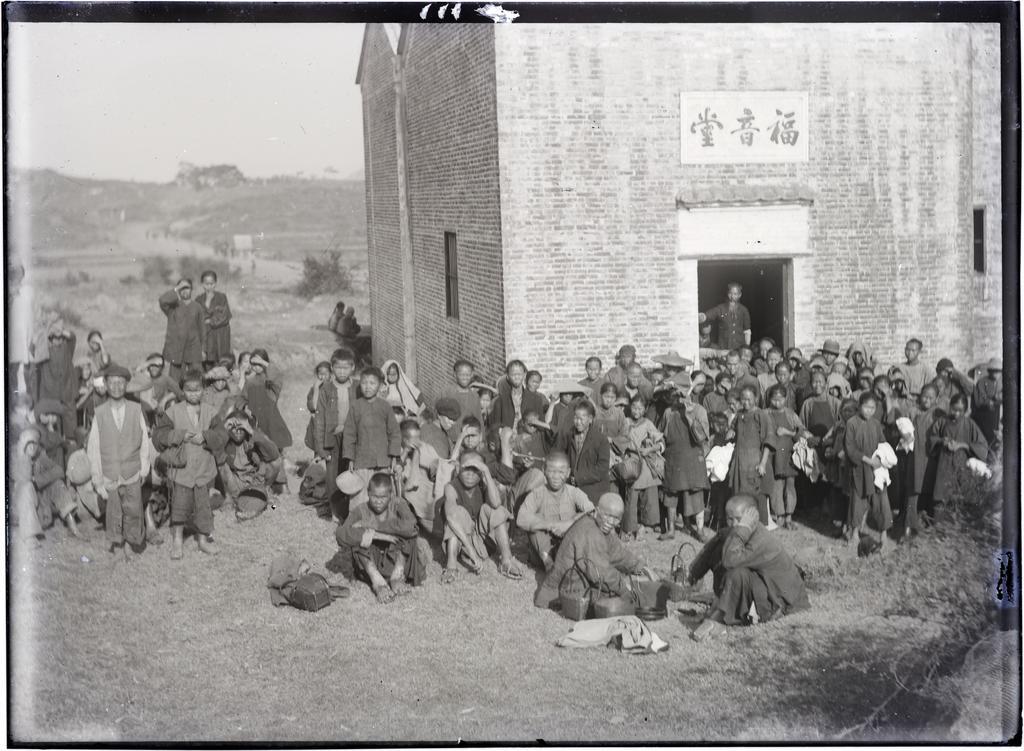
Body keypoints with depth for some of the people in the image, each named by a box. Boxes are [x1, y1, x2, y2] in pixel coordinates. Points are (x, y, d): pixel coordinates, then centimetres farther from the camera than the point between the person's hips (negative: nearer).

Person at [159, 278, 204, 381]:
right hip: (175, 348, -2)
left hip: (193, 349, 2)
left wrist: (201, 348, 17)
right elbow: (163, 300, -21)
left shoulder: (197, 307, 11)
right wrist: (177, 289, -17)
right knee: (176, 378, -1)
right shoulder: (173, 305, 2)